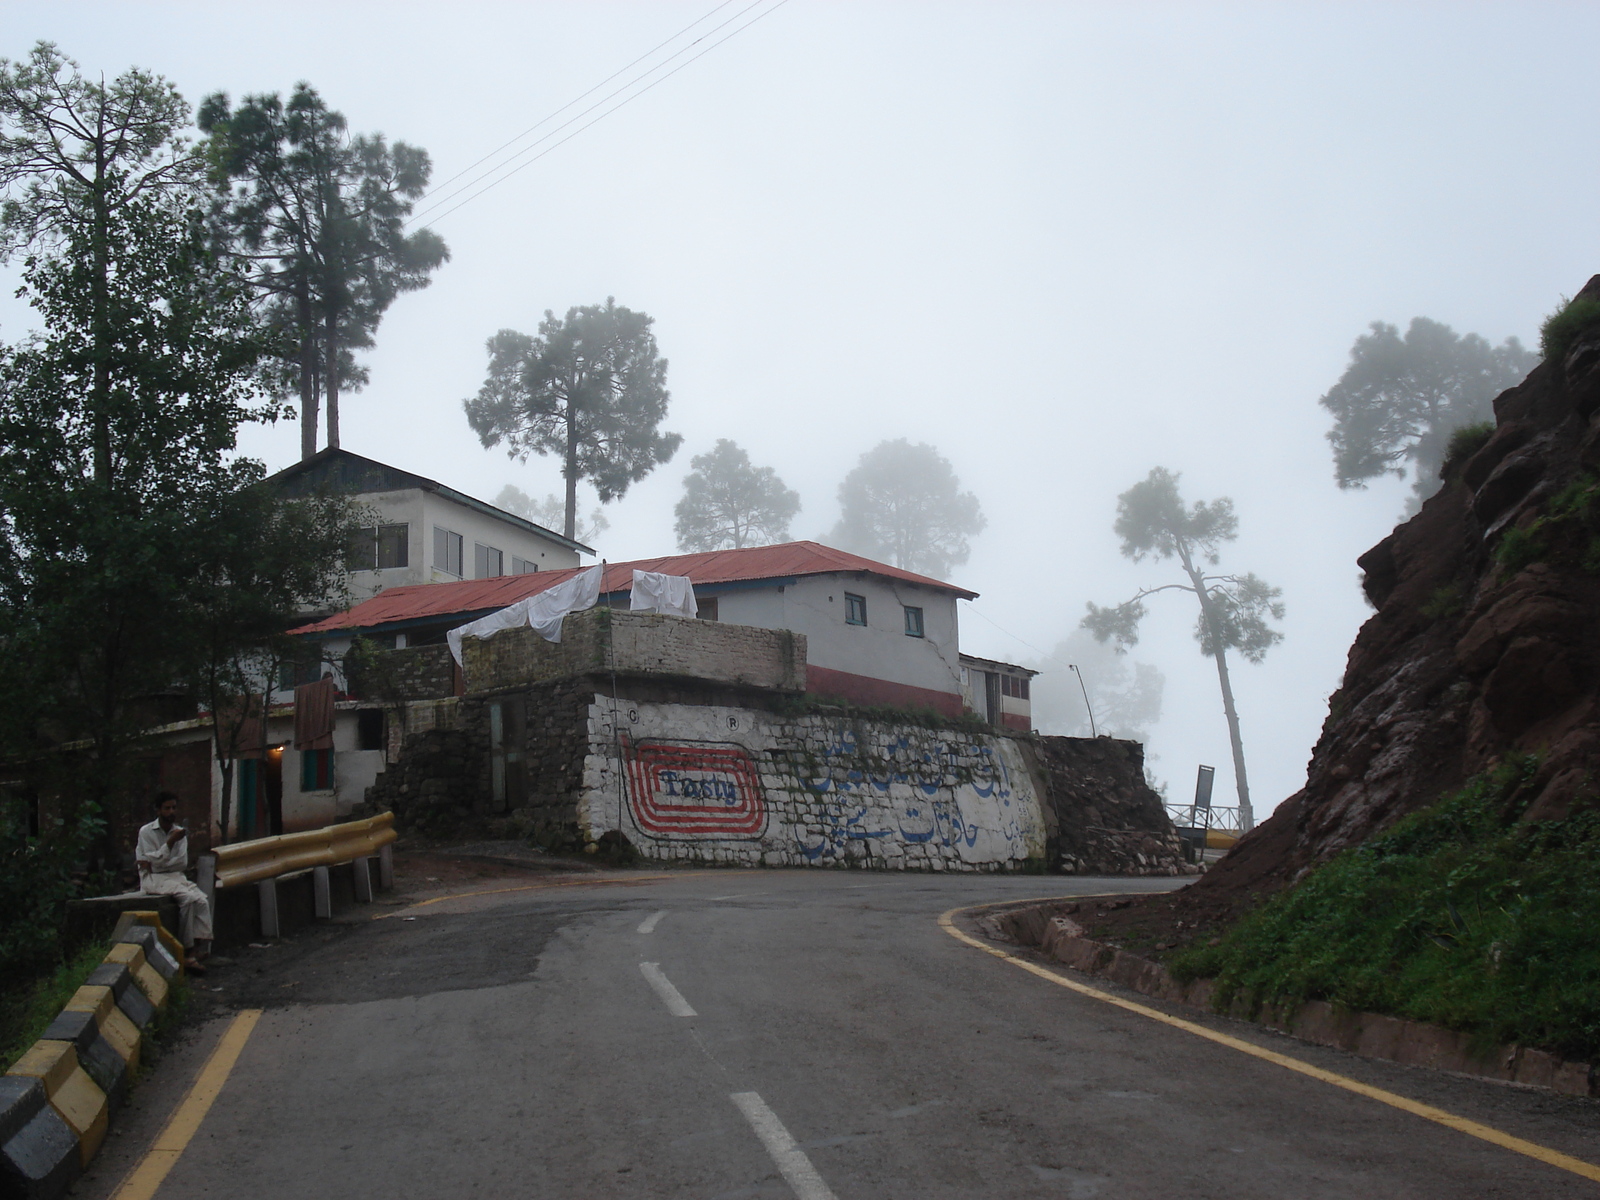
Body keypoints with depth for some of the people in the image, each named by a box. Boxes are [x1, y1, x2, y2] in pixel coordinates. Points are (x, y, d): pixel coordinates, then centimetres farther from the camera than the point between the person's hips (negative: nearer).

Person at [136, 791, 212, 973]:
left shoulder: (180, 832, 12)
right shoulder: (146, 832, 0)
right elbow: (155, 862, -10)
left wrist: (156, 864, -10)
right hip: (154, 879, -5)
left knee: (202, 900, -24)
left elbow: (183, 862, 1)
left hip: (176, 876, 5)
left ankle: (199, 948, -31)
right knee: (188, 898, -31)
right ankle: (189, 950, -26)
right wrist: (171, 841, -19)